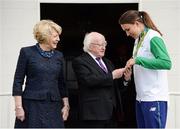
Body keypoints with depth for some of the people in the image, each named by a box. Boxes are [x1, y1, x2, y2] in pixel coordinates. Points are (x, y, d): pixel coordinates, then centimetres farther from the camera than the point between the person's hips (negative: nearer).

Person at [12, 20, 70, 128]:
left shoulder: (59, 56, 11)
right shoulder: (27, 52, -1)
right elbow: (18, 81, -2)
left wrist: (66, 105, 8)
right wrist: (18, 106, -9)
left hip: (54, 107, 4)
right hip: (32, 106, -4)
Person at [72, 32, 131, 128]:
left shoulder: (107, 62, 21)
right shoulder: (79, 62, -3)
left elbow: (115, 86, 19)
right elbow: (88, 80, -20)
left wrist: (125, 79, -2)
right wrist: (112, 76, -17)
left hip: (111, 112, 7)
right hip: (94, 113, -7)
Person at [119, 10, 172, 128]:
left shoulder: (153, 37, -10)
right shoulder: (138, 39, 14)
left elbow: (166, 63, -20)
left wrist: (138, 60, -20)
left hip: (154, 98, -8)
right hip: (141, 97, 8)